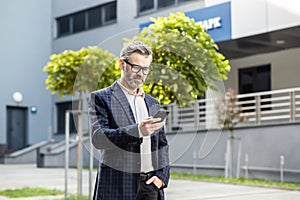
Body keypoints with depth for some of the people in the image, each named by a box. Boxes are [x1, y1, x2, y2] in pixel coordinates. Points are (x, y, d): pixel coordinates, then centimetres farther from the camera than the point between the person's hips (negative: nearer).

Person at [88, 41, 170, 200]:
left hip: (150, 187, 5)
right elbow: (98, 138, -14)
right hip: (117, 187, -5)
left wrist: (162, 175, 4)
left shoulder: (152, 103, 18)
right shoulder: (101, 98, 0)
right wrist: (137, 131, -25)